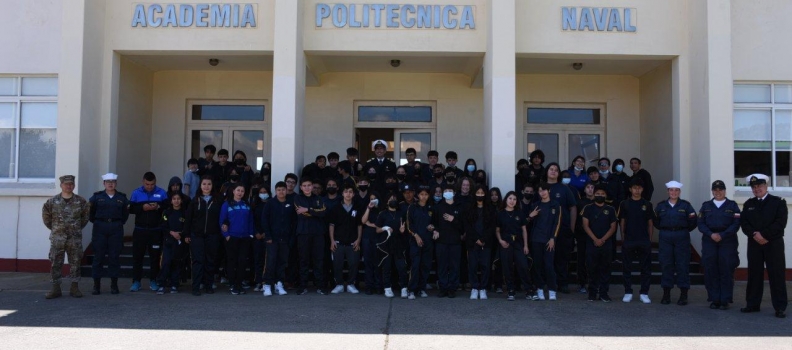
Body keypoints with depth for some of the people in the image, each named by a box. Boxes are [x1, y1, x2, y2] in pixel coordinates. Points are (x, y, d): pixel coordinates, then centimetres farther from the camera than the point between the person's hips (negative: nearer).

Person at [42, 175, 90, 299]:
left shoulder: (81, 201, 2)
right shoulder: (52, 201, 0)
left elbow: (86, 215, 12)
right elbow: (46, 216, 11)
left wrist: (79, 227, 9)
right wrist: (54, 228, 10)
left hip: (75, 238, 0)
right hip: (57, 238, 0)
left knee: (75, 263, 4)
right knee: (55, 263, 1)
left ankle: (74, 288, 12)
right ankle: (55, 289, 8)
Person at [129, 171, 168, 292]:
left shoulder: (161, 193, 3)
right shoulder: (136, 193, 4)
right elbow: (131, 209, -3)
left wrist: (158, 207, -19)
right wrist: (142, 208, -17)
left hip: (156, 230, 0)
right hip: (140, 230, 0)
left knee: (155, 256, 5)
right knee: (137, 255, 1)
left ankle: (153, 281, 15)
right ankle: (136, 281, 8)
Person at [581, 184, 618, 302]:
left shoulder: (610, 210, 8)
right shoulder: (588, 208, 4)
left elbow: (613, 227, 4)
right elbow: (585, 225, -1)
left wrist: (602, 239, -9)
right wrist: (595, 239, -11)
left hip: (606, 244, 1)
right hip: (591, 243, -1)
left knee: (605, 268, 2)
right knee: (592, 268, 1)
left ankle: (604, 293, 7)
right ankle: (592, 292, 9)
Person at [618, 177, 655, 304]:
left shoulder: (647, 204, 7)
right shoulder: (625, 204, 5)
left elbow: (650, 222, 8)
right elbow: (622, 222, 6)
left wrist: (650, 239, 2)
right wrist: (623, 238, 1)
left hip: (644, 241, 1)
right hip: (628, 241, 0)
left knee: (646, 268, 2)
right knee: (627, 268, 3)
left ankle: (644, 293, 9)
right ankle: (628, 292, 12)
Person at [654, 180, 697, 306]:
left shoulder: (686, 205, 6)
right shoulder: (661, 206, 9)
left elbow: (692, 223, 3)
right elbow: (656, 223, 8)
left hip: (682, 237, -1)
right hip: (666, 237, 1)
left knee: (683, 265, 0)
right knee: (666, 264, 3)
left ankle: (683, 295, 8)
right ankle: (666, 294, 11)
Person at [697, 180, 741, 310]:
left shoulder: (732, 205, 8)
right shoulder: (706, 206, 13)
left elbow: (736, 224, -2)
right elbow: (701, 224, 6)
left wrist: (722, 235, -12)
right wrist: (711, 234, -11)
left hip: (727, 242, -2)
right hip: (709, 241, 2)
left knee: (726, 272, -3)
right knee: (711, 271, 0)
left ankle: (725, 300, 4)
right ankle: (714, 299, 8)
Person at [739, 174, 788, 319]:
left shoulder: (778, 202, 2)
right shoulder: (748, 204, 14)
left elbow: (780, 222, -9)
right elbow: (744, 223, 5)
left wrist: (764, 235, -15)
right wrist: (754, 235, -12)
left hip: (774, 243, -3)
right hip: (754, 243, 3)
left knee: (777, 275, -3)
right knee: (754, 274, 5)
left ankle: (780, 307, 1)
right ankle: (752, 304, 12)